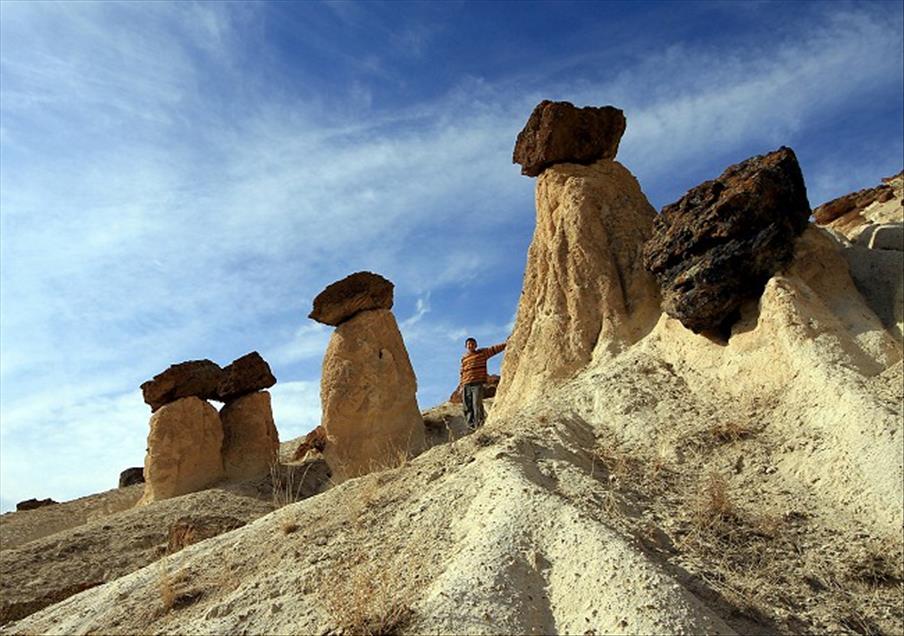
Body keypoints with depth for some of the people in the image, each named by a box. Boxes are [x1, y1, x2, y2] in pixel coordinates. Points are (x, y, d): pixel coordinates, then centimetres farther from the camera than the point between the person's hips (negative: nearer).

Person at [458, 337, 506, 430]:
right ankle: (471, 425, 5)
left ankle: (479, 425, -14)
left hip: (478, 383, -4)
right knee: (467, 407, 0)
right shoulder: (464, 358, 17)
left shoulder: (482, 353, 8)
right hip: (466, 385, 4)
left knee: (477, 404, -15)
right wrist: (461, 386, 14)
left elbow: (495, 348, 5)